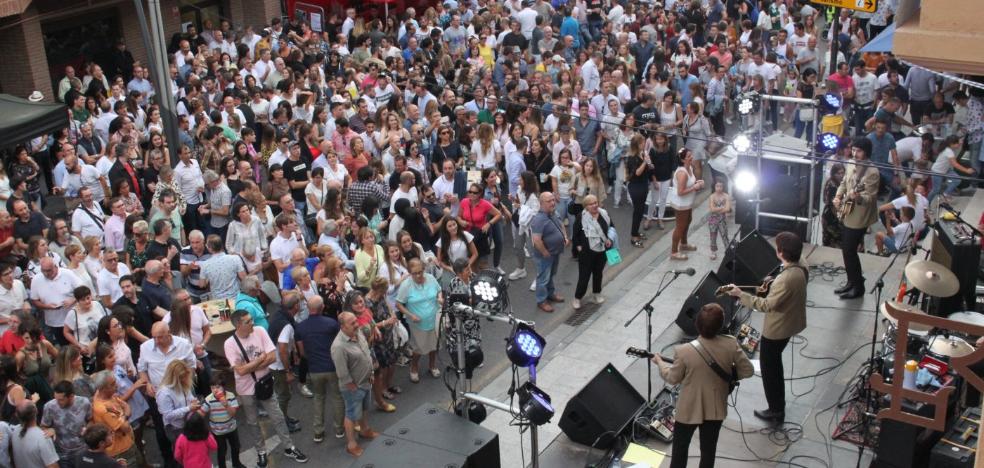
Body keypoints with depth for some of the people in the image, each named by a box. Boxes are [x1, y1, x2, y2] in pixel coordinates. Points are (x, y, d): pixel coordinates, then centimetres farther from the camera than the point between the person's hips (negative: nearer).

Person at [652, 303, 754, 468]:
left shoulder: (684, 351, -27)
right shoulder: (731, 345, -19)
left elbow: (673, 378, -10)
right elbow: (748, 370, -7)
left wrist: (660, 363, 8)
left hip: (689, 409, -3)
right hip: (716, 408, 3)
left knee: (680, 448, 19)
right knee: (709, 448, 21)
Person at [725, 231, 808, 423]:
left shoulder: (786, 278, -34)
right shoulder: (801, 268, -6)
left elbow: (767, 305, -28)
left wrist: (741, 295, -26)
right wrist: (772, 286, 4)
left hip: (776, 329, -9)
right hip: (789, 323, 9)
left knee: (769, 368, 9)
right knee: (774, 363, 26)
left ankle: (776, 411, 23)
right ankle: (778, 405, 40)